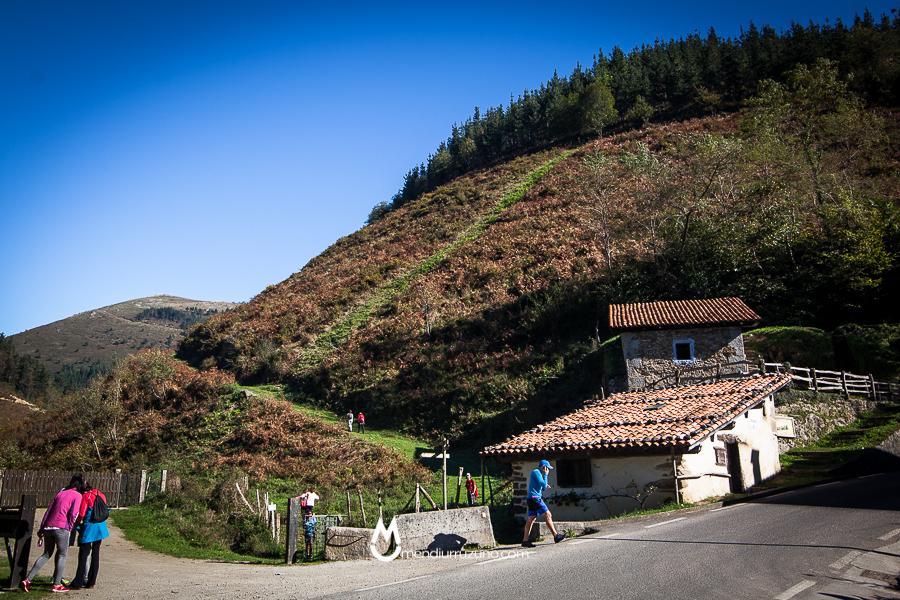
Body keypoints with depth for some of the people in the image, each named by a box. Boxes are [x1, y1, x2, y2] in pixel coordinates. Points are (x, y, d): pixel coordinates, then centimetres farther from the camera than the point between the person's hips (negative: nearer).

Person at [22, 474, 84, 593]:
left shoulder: (60, 493, 19)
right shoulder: (77, 495, 1)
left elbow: (48, 511, 18)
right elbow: (73, 514, -10)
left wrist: (41, 530, 20)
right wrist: (69, 530, 4)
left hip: (48, 527, 6)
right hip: (61, 528, -6)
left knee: (46, 554, 20)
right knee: (62, 555, 8)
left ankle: (28, 579, 13)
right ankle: (57, 585, 6)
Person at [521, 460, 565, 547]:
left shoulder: (537, 473, 22)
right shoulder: (536, 472, -9)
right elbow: (544, 485, -15)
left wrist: (545, 486, 10)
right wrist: (545, 475, -5)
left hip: (532, 499, 10)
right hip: (535, 498, -10)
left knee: (530, 519, 5)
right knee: (547, 515, -6)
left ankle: (525, 540, 3)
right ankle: (556, 536, -3)